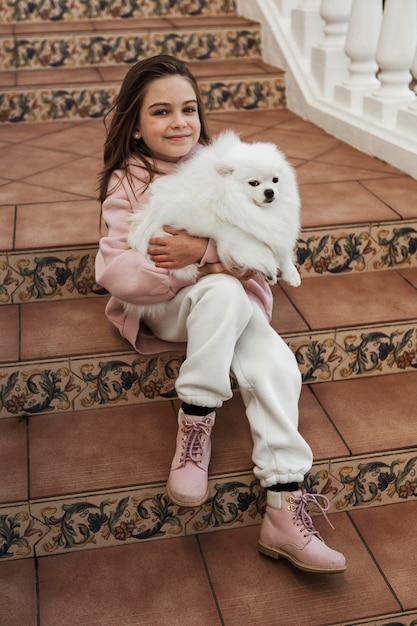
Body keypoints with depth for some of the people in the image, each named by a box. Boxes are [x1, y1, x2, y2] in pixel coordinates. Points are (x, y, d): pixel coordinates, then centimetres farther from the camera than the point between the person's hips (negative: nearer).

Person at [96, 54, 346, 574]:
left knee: (274, 364, -25)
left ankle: (286, 511, -22)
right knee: (223, 291, -34)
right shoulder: (127, 183, -3)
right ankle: (195, 428, -24)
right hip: (162, 308, -2)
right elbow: (115, 272, -16)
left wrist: (206, 251, -25)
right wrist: (207, 268, -21)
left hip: (234, 303, 2)